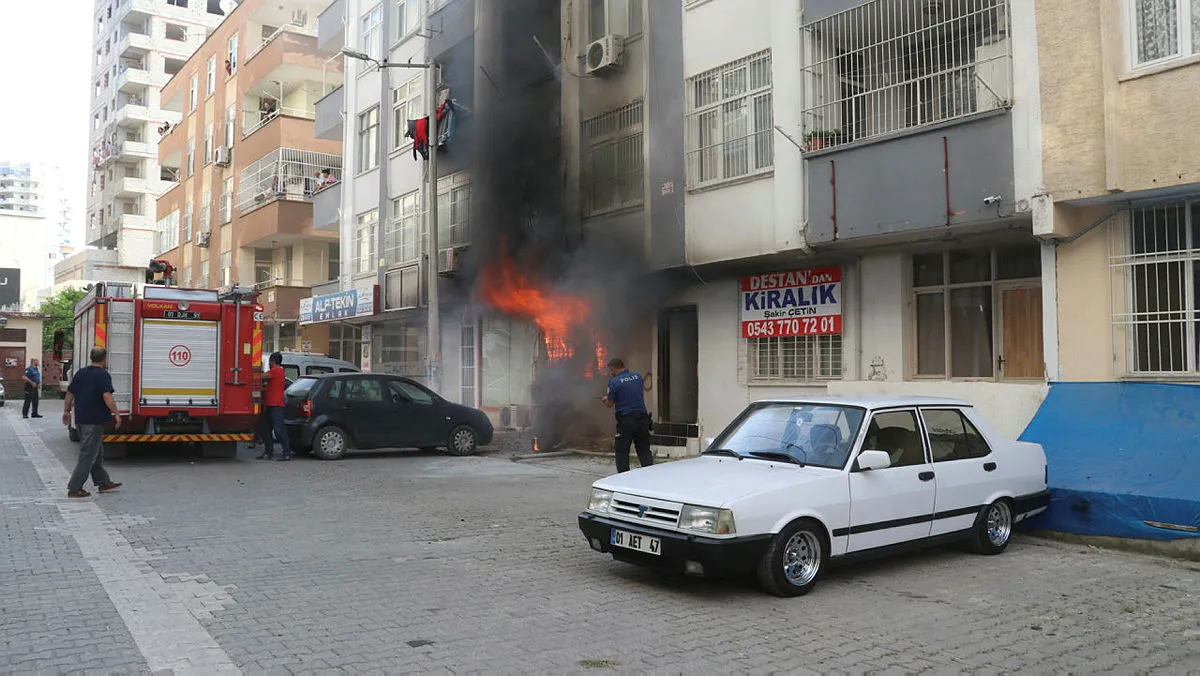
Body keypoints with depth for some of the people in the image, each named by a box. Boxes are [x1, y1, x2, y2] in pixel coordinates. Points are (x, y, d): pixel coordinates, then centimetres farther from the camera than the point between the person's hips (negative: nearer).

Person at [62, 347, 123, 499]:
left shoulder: (80, 373, 11)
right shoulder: (103, 375, -12)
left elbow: (69, 393, 14)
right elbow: (107, 396, -23)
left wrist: (66, 411, 23)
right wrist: (116, 414, -20)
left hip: (80, 419, 8)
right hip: (94, 421, -8)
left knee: (97, 453, 18)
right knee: (88, 455, -3)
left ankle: (103, 482, 25)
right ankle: (74, 489, -2)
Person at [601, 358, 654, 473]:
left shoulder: (614, 382, -8)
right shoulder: (638, 376, 7)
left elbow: (610, 404, -3)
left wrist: (605, 399, 20)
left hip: (625, 421, -5)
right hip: (642, 418, 5)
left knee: (622, 452, 5)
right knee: (644, 450, 11)